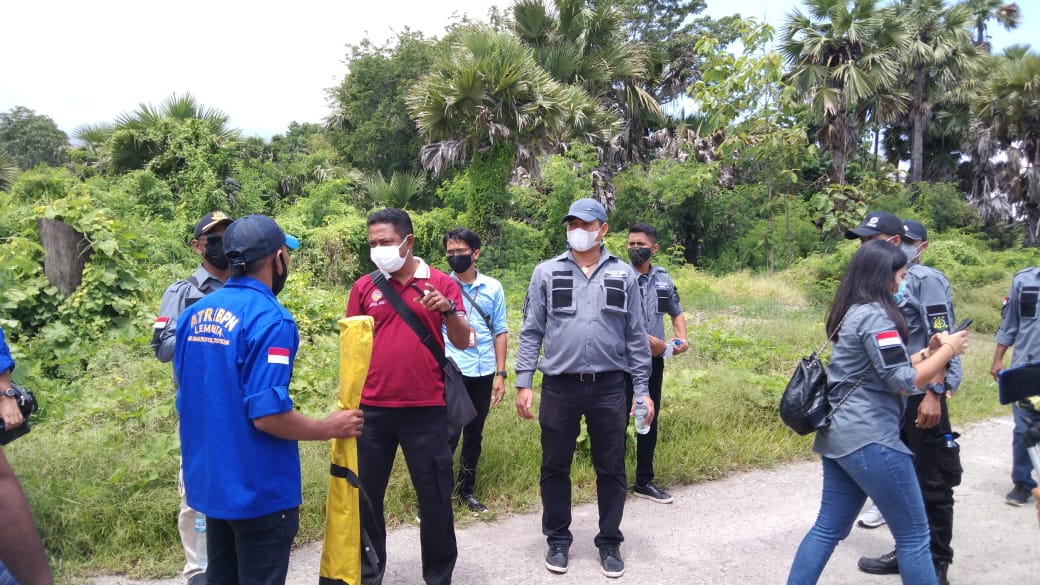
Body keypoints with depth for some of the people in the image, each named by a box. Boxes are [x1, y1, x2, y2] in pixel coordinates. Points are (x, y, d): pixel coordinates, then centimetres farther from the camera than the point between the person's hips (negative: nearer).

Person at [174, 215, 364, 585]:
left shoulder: (193, 314, 4)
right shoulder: (270, 319, -21)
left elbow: (182, 387, 15)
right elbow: (268, 415, -26)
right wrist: (331, 428, -11)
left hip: (210, 479, 8)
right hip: (257, 488, -8)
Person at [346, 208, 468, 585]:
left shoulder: (441, 283, 1)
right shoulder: (364, 287, 5)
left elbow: (463, 342, -1)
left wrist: (450, 309, -20)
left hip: (426, 409, -2)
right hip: (372, 409, 2)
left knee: (434, 496, 7)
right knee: (365, 494, 12)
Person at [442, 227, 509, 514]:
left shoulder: (493, 288, 5)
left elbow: (500, 332, 8)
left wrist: (500, 374, 4)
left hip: (483, 372, 3)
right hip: (451, 372, -3)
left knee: (474, 435, 13)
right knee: (448, 435, -7)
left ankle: (466, 489, 27)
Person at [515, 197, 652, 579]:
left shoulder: (624, 275, 5)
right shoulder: (546, 273, 2)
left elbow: (636, 336, 7)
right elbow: (531, 332, 3)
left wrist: (642, 389, 3)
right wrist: (523, 383, -3)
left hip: (609, 388, 1)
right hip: (559, 387, 0)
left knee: (611, 468, 10)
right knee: (555, 467, 9)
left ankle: (609, 542, 26)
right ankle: (558, 539, 27)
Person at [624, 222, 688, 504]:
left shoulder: (663, 278, 6)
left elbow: (676, 312, 20)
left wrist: (681, 338, 2)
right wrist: (649, 340, -23)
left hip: (654, 360, 6)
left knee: (650, 421, 13)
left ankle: (644, 481, 26)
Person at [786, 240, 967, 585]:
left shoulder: (852, 312, 15)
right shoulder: (875, 315, -15)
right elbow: (905, 381, -17)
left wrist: (928, 351, 12)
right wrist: (948, 350, -4)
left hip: (839, 436, 10)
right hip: (869, 440, -10)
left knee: (828, 529, 14)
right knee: (914, 537, 5)